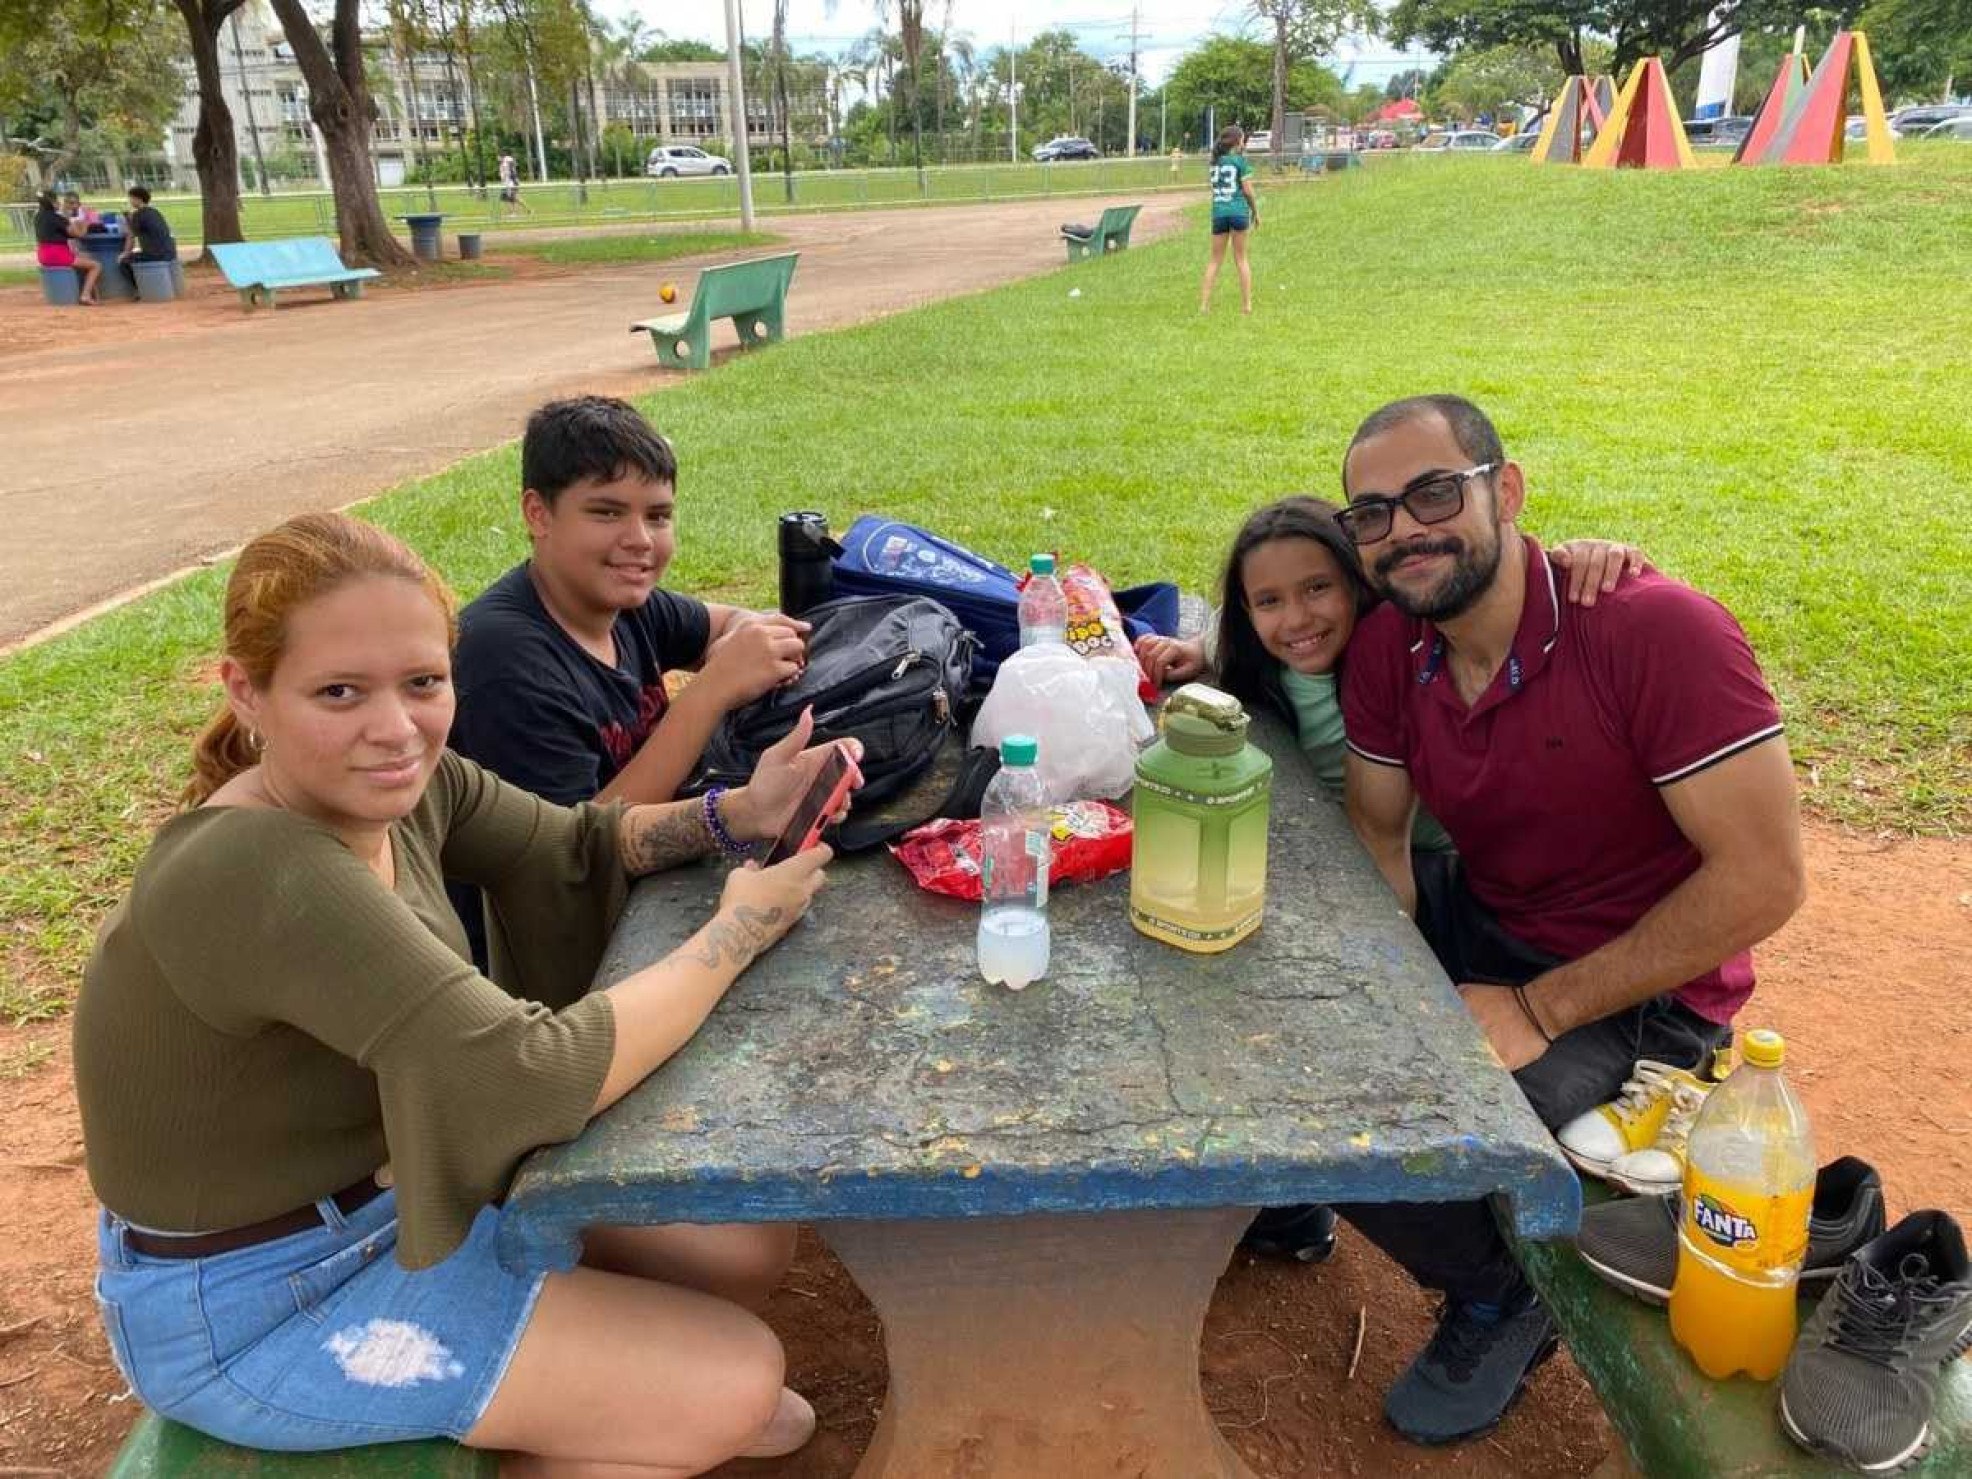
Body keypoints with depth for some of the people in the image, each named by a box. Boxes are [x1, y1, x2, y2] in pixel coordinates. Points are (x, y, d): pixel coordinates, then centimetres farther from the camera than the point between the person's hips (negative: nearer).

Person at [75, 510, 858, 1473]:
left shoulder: (402, 782, -9)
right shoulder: (259, 876, -34)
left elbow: (576, 846, 5)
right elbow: (536, 1079, -37)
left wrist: (737, 814, -14)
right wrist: (737, 930, -23)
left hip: (394, 1192, 8)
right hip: (251, 1306, -8)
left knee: (749, 1245, 7)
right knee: (734, 1378, -9)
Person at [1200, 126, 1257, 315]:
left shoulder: (1215, 161, 11)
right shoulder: (1240, 160, -3)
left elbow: (1215, 188, 13)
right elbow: (1247, 190, -4)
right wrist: (1256, 211, 6)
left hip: (1218, 212, 3)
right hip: (1238, 211, -3)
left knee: (1215, 259, 7)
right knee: (1240, 258, 5)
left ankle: (1204, 304, -1)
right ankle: (1247, 304, 6)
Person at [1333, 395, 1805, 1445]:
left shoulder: (1656, 630, -27)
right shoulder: (1386, 646, -8)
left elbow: (1762, 879, -26)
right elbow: (1376, 830, 0)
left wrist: (1538, 1011, -24)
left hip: (1641, 992, -6)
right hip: (1474, 918, 7)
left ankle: (1503, 1296, 11)